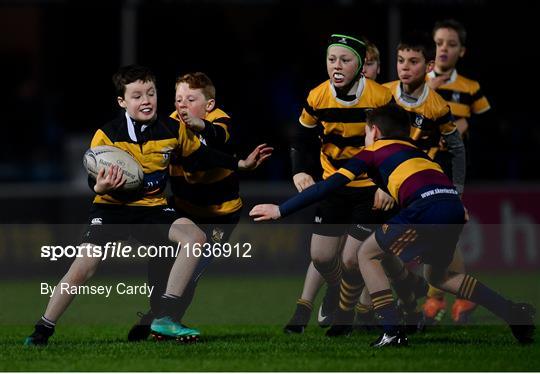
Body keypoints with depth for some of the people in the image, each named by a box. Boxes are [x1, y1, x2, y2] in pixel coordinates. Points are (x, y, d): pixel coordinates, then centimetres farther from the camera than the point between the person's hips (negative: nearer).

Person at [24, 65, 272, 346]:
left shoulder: (173, 130, -2)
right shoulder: (107, 135, -12)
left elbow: (199, 154, 14)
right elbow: (93, 179, -10)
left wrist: (241, 164, 14)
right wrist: (100, 187, -35)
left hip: (152, 207, 3)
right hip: (112, 207, -3)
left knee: (195, 237, -21)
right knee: (83, 266, -19)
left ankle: (164, 318, -17)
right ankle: (42, 331, -2)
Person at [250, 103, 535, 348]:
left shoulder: (373, 152, 17)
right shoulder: (413, 150, 35)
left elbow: (329, 186, 10)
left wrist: (281, 210, 11)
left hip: (426, 209, -6)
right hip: (454, 208, 7)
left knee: (368, 255, 14)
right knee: (437, 275, 30)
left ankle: (392, 332, -1)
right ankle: (517, 315, 22)